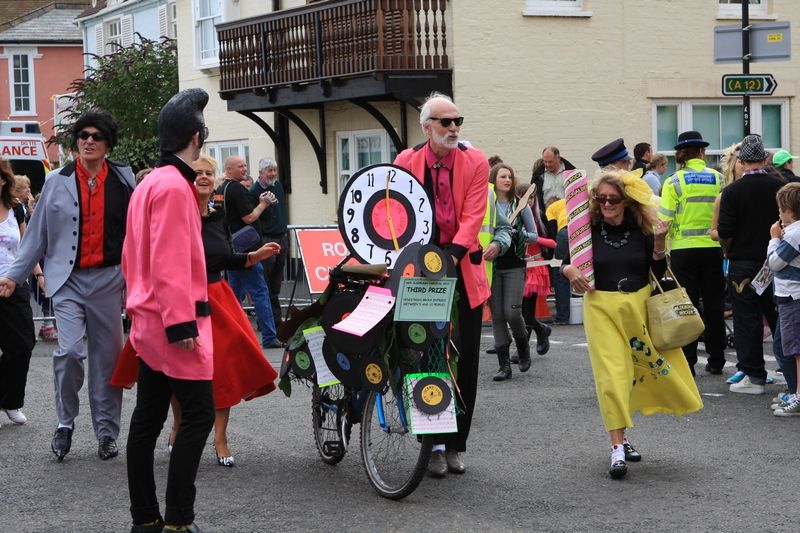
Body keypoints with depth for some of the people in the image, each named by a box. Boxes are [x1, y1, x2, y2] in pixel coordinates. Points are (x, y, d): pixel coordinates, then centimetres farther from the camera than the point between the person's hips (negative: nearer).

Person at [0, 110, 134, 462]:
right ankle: (65, 424, 7)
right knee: (69, 350, -14)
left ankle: (107, 432, 18)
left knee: (108, 356, 6)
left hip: (108, 278, 1)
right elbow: (38, 233, 8)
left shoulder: (123, 180, 4)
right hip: (68, 279, -1)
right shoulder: (57, 181, 4)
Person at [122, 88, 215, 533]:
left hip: (149, 322, 10)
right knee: (199, 414, -7)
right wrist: (181, 323, -21)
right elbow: (170, 262, -21)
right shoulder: (175, 186, -15)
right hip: (173, 319, -10)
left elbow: (133, 255, 20)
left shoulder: (149, 184, 15)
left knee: (148, 418, 10)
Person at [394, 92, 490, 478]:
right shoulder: (406, 162, 2)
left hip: (462, 270, 1)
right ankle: (435, 444, 5)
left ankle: (454, 445, 14)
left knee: (464, 359, 4)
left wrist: (454, 253, -24)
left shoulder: (475, 163, 0)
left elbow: (472, 215, -9)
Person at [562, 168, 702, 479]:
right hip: (602, 308, -2)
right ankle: (617, 448, -7)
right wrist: (571, 272, -20)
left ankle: (620, 435, 28)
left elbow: (659, 273, 4)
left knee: (640, 371, 8)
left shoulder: (642, 230, 1)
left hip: (640, 305, 3)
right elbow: (566, 261, 1)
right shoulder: (588, 229, -4)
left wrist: (659, 244, -11)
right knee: (611, 376, -10)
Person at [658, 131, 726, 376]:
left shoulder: (674, 182, -5)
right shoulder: (717, 178, 0)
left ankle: (687, 362, 3)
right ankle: (715, 360, 15)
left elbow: (664, 220, -8)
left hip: (684, 249, -2)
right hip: (713, 248, 2)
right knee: (714, 305, 10)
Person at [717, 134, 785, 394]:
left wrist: (729, 253, 6)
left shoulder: (732, 191, -12)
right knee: (778, 317, 14)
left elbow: (724, 232, -13)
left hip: (743, 264, -4)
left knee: (747, 319, 2)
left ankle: (753, 375, 3)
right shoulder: (781, 187, -2)